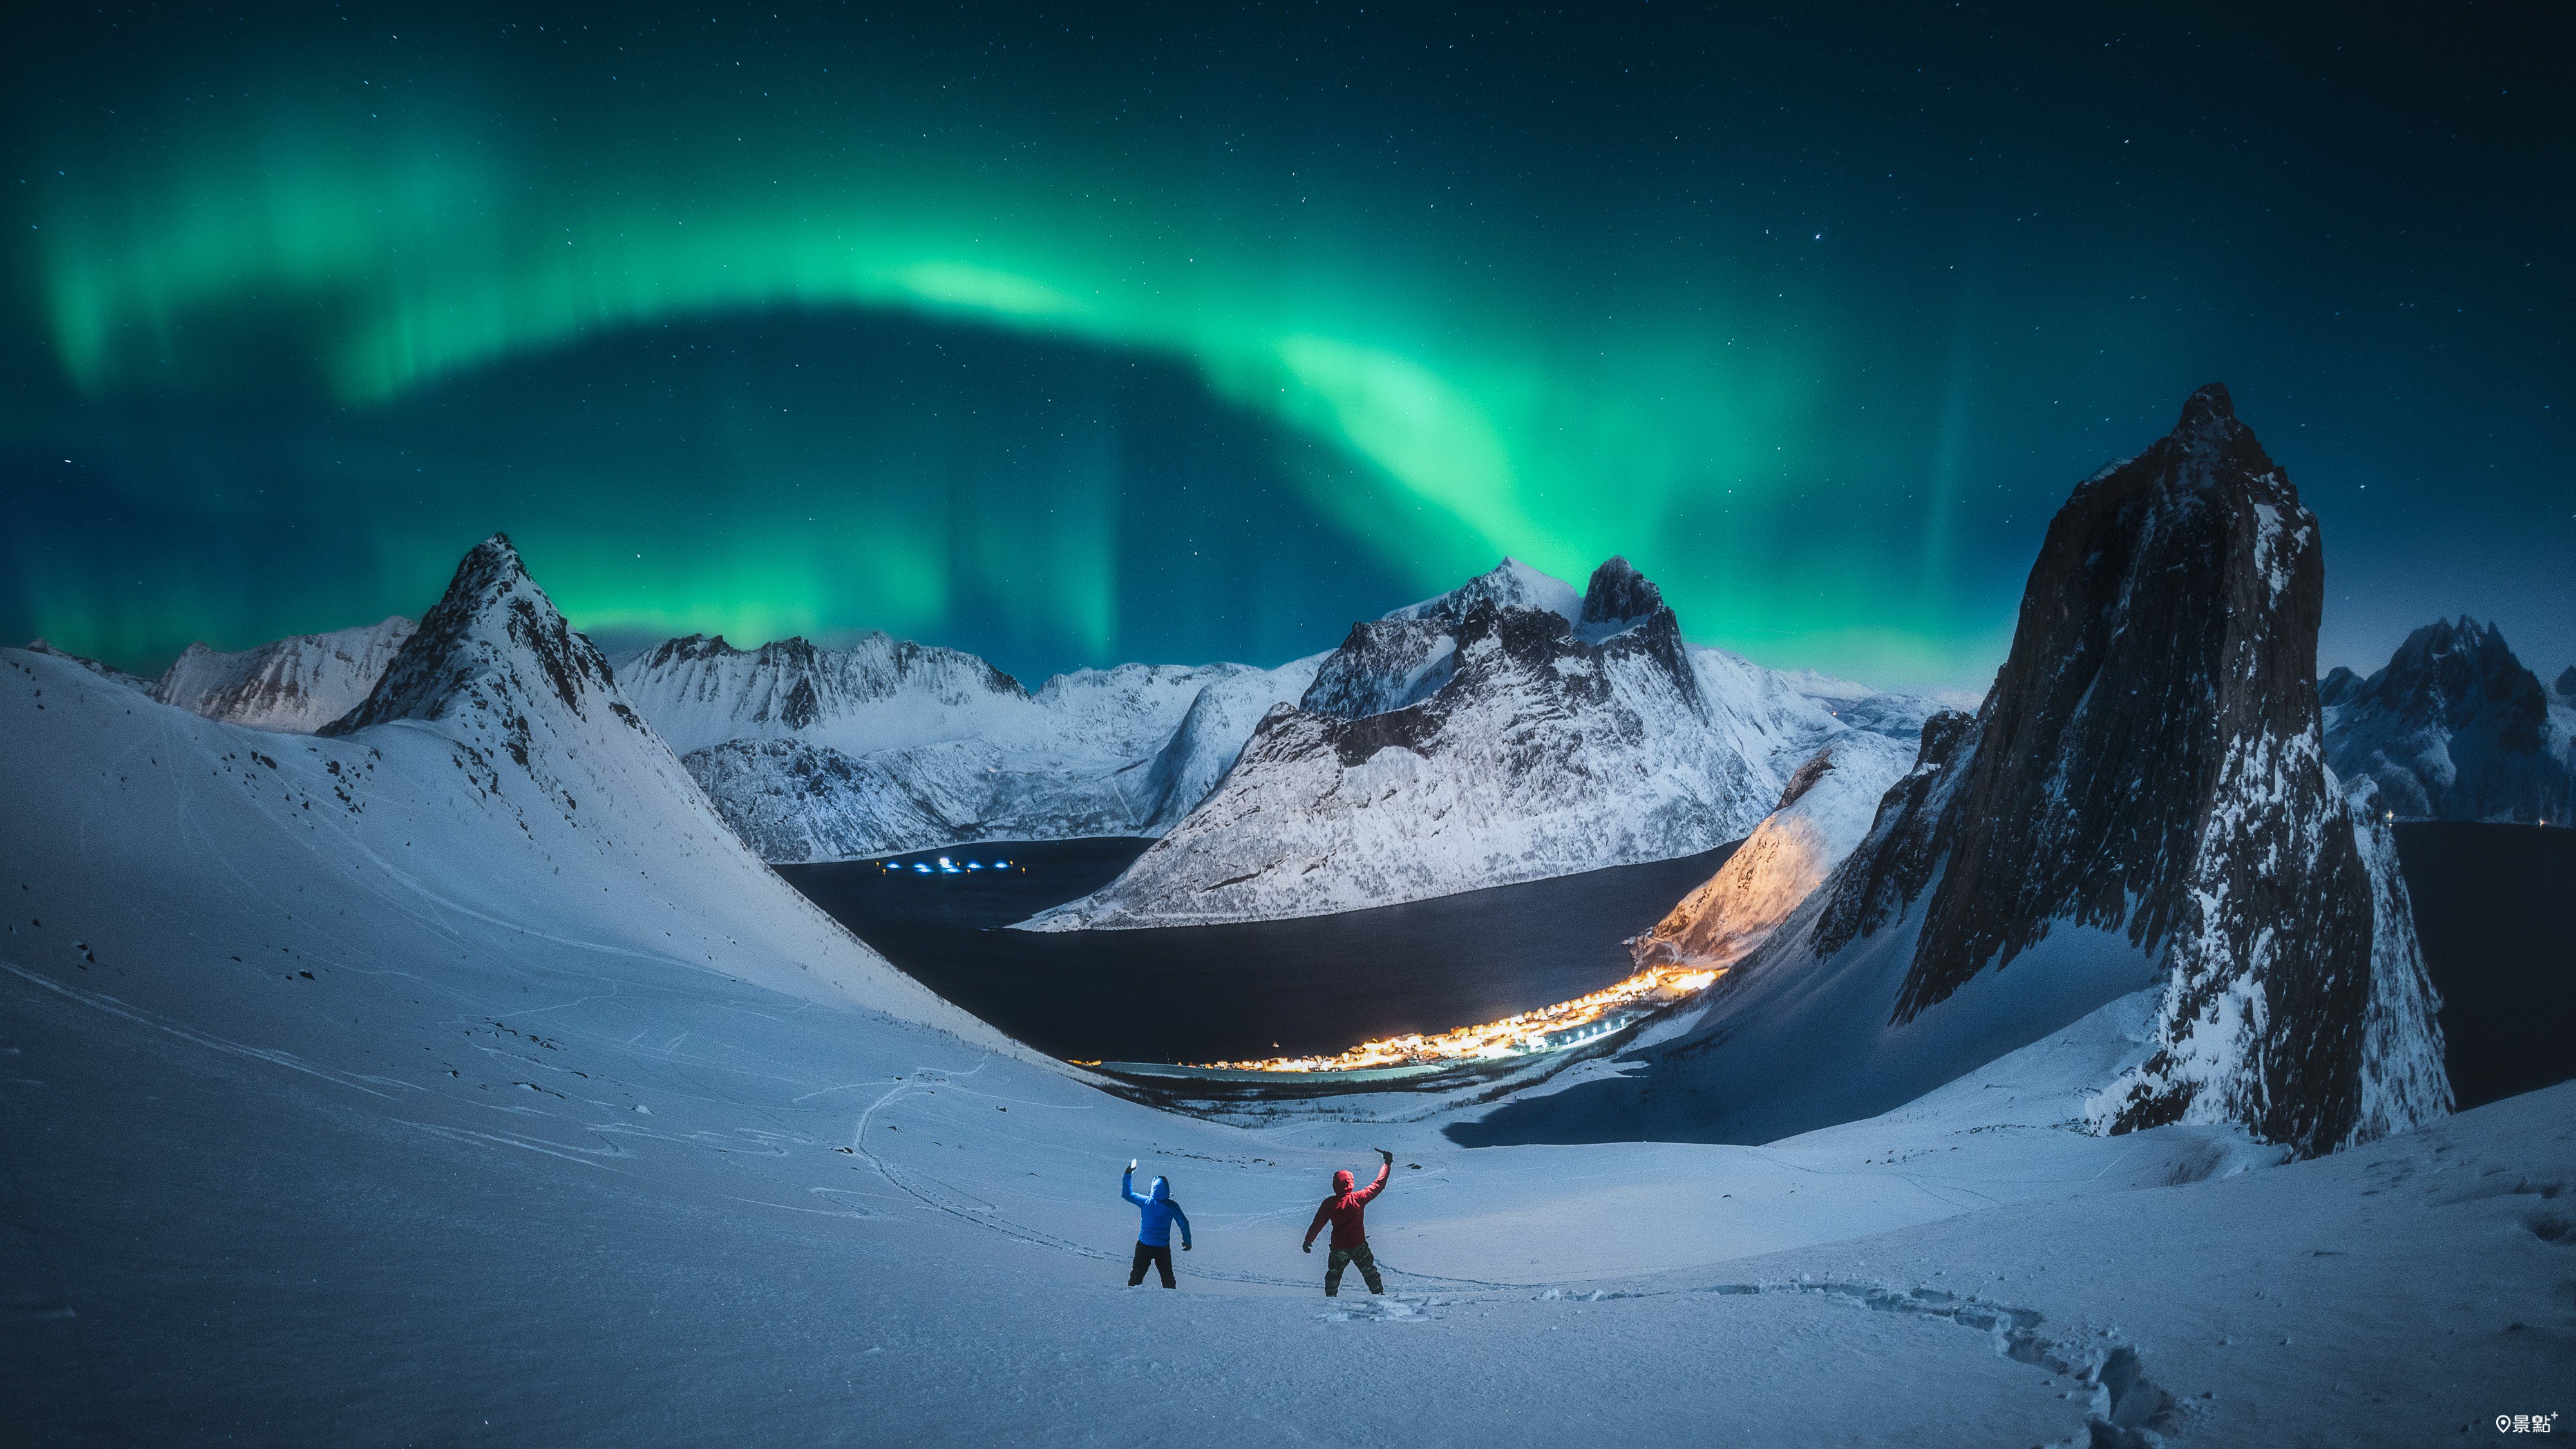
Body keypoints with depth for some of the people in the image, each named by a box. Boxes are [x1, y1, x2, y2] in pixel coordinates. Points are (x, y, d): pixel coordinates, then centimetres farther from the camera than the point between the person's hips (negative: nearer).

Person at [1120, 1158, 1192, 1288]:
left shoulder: (1145, 1202, -10)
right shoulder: (1172, 1206, -11)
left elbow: (1127, 1194, 4)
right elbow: (1184, 1223, -6)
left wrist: (1128, 1174, 11)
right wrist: (1187, 1242, 7)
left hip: (1144, 1246, 0)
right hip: (1163, 1247, 0)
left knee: (1137, 1273, 12)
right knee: (1167, 1276, 14)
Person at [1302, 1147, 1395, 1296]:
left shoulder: (1329, 1203, -14)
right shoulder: (1358, 1199, -17)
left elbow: (1317, 1224, -8)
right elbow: (1378, 1186, -11)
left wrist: (1308, 1241, 5)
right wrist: (1387, 1164, -4)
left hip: (1338, 1248, 0)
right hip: (1359, 1246, 0)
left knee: (1333, 1274, 20)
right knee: (1369, 1272, 19)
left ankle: (1331, 1296, 24)